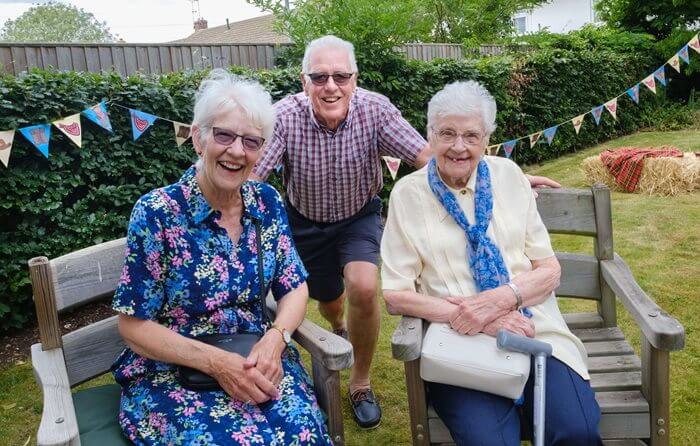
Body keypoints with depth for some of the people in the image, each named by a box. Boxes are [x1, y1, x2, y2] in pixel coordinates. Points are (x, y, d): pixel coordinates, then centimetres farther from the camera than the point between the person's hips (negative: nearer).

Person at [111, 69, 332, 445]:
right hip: (170, 372, -3)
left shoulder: (267, 203, 0)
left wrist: (275, 338, -16)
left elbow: (294, 287, 5)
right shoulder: (156, 213, -12)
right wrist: (217, 362, -21)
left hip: (255, 358, 4)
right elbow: (134, 325, -10)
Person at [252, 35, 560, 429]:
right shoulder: (286, 116, -26)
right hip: (305, 221, 1)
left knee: (363, 289, -25)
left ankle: (361, 383, 3)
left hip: (359, 216, -1)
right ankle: (339, 327, 61)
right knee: (327, 299, 17)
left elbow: (429, 155, -26)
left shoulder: (374, 109, -24)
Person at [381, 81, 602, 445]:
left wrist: (502, 298, -15)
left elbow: (549, 271, 6)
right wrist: (476, 319, -15)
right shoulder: (408, 194, 0)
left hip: (534, 329, 2)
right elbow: (395, 295, -4)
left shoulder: (508, 175, 7)